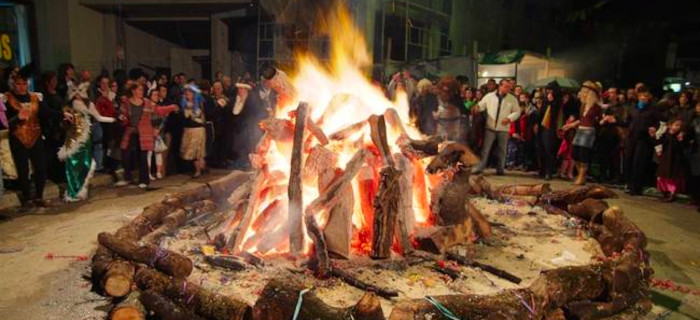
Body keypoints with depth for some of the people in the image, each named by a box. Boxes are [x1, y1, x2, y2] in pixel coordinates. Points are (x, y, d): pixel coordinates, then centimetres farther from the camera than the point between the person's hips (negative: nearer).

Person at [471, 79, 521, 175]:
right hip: (490, 127, -1)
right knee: (485, 149, 0)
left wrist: (509, 118, -14)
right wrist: (477, 107, -15)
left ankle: (500, 169, 20)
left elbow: (517, 112, 2)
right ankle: (479, 167, 4)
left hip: (504, 128, 1)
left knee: (502, 150, 9)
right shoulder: (489, 96, 1)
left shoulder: (513, 99, 1)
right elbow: (481, 105, 8)